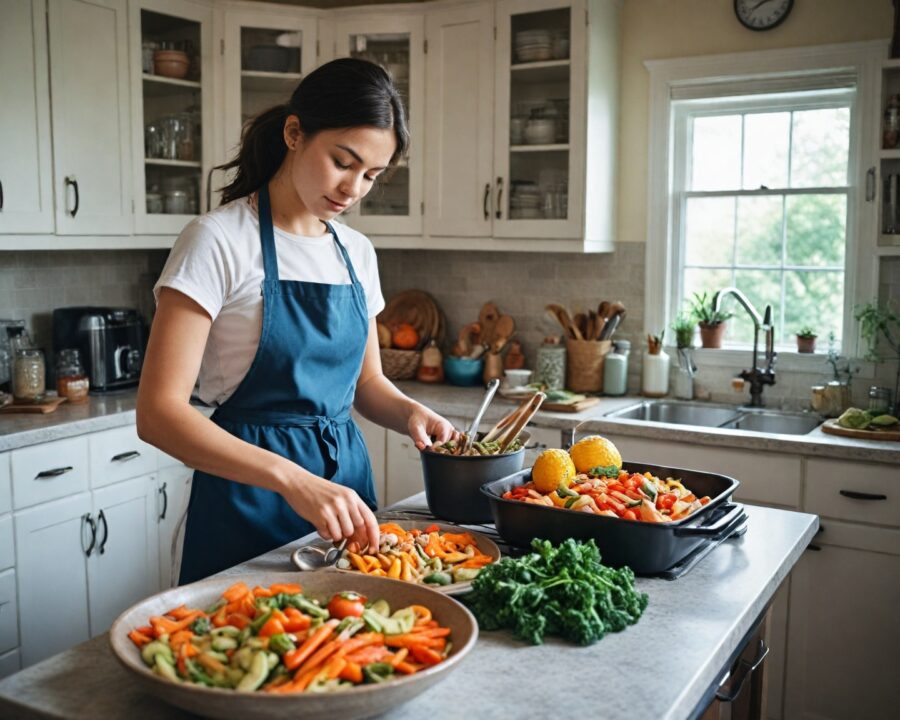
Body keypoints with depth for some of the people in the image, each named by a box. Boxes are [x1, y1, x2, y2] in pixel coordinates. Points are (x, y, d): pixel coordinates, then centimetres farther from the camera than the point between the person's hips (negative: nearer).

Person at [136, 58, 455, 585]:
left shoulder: (358, 253, 6)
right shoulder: (219, 240, -13)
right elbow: (159, 412, -21)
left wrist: (411, 411, -7)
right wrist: (292, 480, -32)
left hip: (346, 480, 6)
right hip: (249, 499, -6)